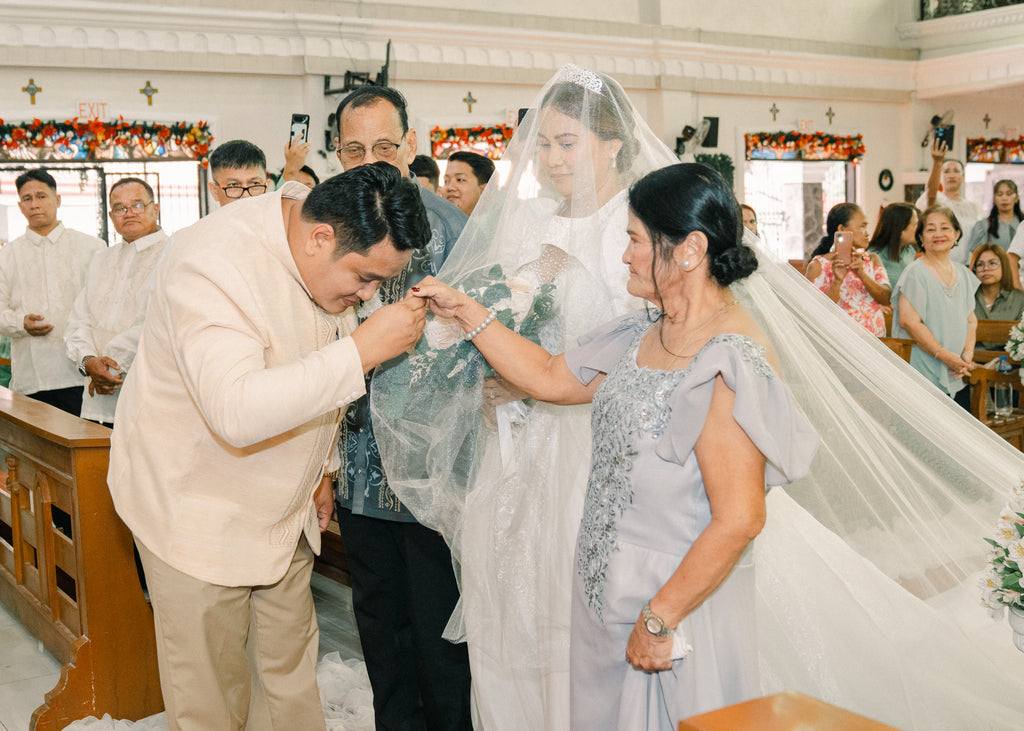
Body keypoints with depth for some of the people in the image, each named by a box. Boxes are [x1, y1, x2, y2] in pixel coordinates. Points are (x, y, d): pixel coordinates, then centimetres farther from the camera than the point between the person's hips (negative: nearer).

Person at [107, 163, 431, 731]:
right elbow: (237, 412, -43)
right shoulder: (212, 262, -29)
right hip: (195, 510, -7)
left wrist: (318, 469, 20)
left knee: (290, 674, 15)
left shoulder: (335, 257, -2)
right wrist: (363, 349, -39)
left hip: (283, 508, 7)